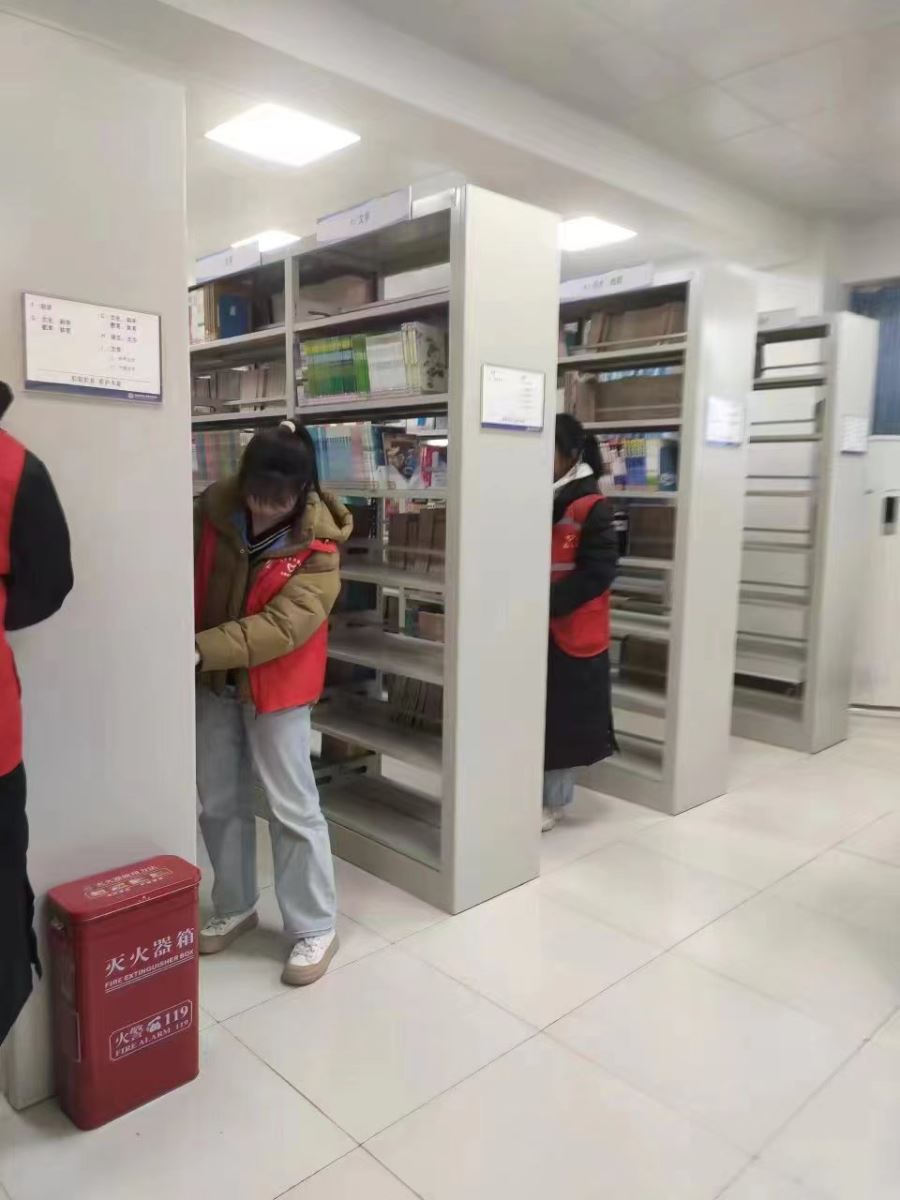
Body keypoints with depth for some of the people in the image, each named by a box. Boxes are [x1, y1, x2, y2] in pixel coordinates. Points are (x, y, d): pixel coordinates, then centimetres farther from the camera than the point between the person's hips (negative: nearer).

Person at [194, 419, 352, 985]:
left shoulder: (317, 544, -20)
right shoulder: (214, 507, -8)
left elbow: (282, 626, -27)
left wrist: (198, 649, -33)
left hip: (277, 684, -4)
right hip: (213, 679, 5)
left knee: (293, 807, 1)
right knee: (220, 801, 14)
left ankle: (316, 928, 17)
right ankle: (235, 907, 34)